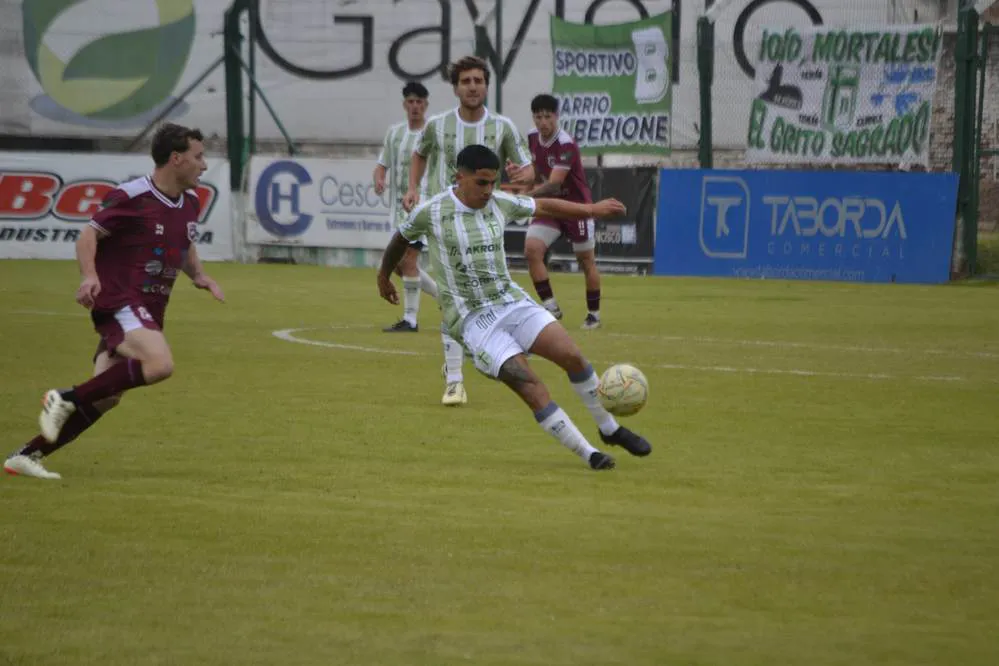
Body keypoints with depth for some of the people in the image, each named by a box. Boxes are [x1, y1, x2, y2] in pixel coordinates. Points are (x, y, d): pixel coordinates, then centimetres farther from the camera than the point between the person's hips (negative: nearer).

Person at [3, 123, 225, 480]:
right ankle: (67, 399, -20)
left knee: (104, 397, 3)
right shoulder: (132, 197, -12)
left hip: (149, 310, 8)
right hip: (119, 301, -8)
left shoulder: (190, 203, 12)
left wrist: (199, 276, 11)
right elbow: (89, 235, -8)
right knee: (159, 364, -31)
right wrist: (90, 275, -25)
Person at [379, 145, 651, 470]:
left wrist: (591, 209, 22)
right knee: (530, 384, -19)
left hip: (512, 301, 5)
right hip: (472, 319, -5)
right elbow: (401, 239, 12)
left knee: (572, 355, -11)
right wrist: (384, 277, 28)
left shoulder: (499, 203, 3)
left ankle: (610, 429, 10)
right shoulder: (431, 212, -7)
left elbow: (543, 206, 19)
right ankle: (588, 454, -15)